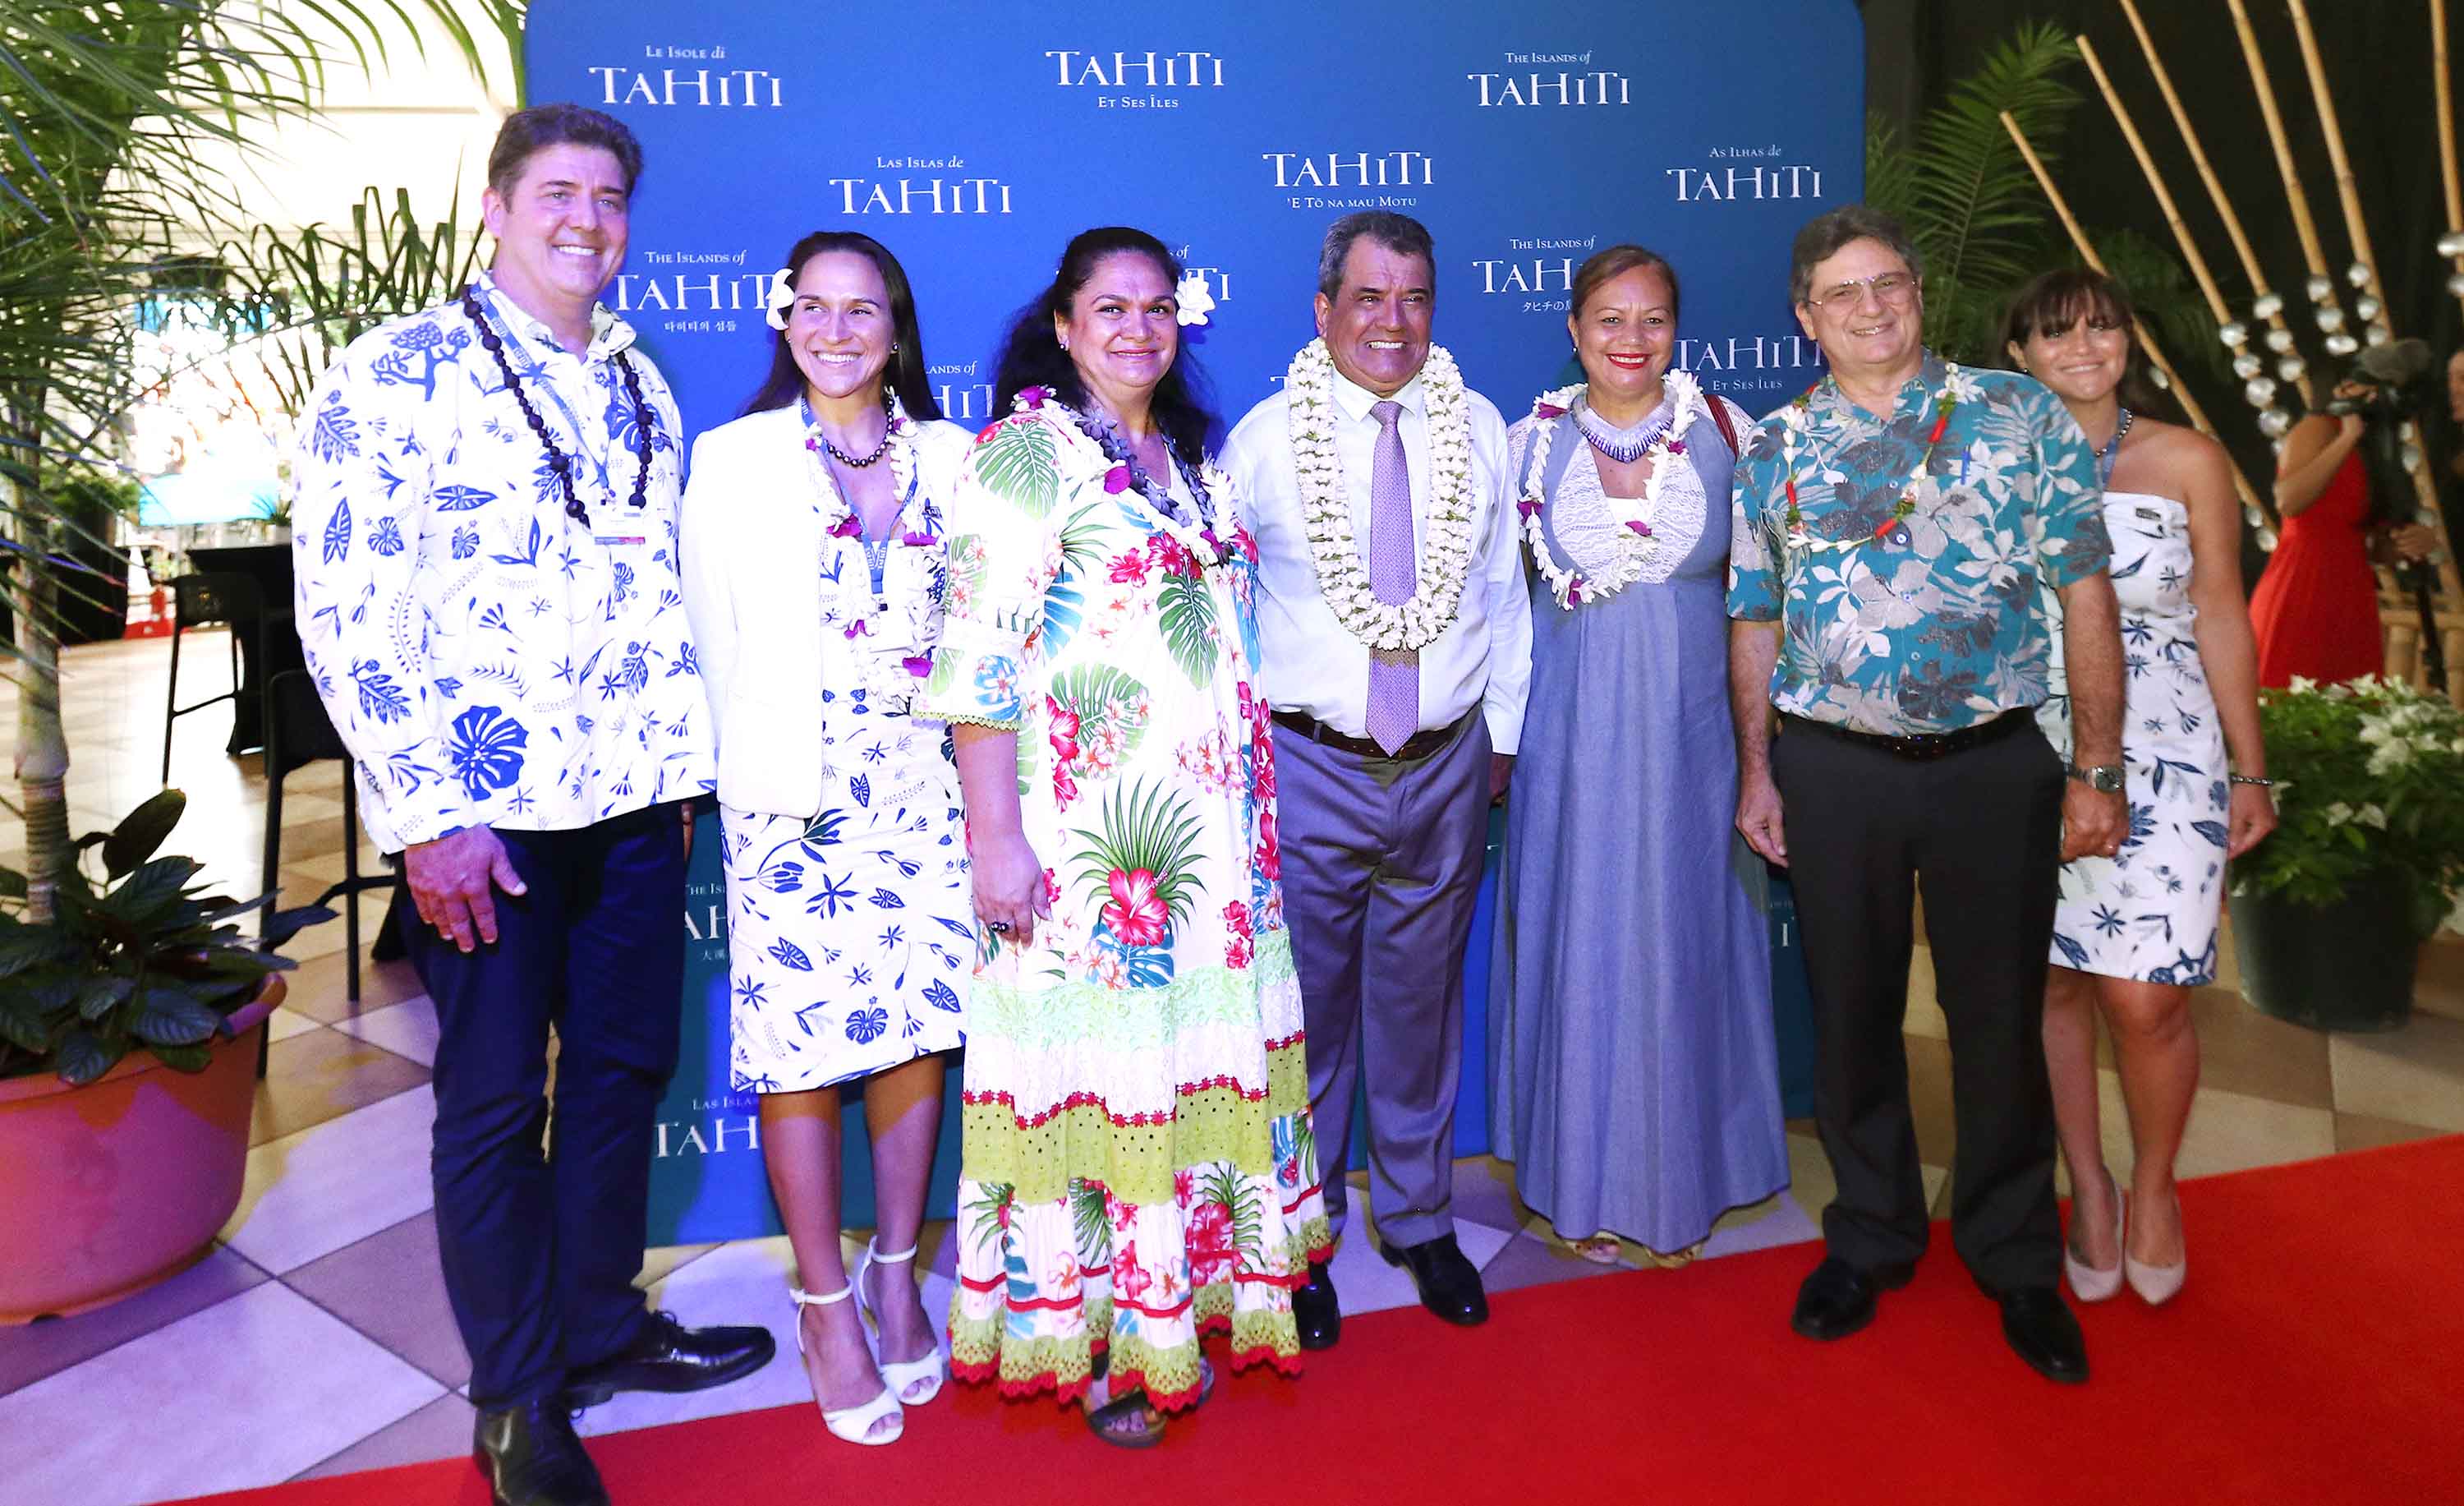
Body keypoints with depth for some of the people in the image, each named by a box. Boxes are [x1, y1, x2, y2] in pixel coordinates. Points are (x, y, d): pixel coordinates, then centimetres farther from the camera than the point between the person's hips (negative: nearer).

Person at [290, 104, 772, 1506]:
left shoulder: (639, 381, 13)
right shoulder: (398, 371, -5)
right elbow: (344, 607, -10)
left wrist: (684, 762, 13)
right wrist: (426, 813, -14)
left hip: (638, 798, 6)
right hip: (484, 809, -5)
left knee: (626, 1066, 13)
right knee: (496, 1099, 6)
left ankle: (603, 1323, 33)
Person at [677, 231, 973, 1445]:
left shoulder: (951, 457, 9)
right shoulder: (731, 459, 3)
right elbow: (709, 638, 2)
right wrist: (751, 774, -2)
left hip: (922, 784, 3)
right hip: (791, 792, -2)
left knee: (918, 1028, 7)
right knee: (802, 1048, 0)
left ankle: (896, 1275, 26)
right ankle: (827, 1308, 17)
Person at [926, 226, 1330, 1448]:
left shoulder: (1194, 457, 15)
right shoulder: (1026, 452, -7)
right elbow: (977, 658, -14)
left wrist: (1252, 814, 18)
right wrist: (994, 836, -18)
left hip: (1214, 830, 7)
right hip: (1084, 835, -7)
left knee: (1194, 1053, 13)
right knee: (1089, 1059, 2)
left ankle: (1175, 1309, 31)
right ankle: (1082, 1345, 19)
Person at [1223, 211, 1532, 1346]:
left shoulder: (1477, 431, 5)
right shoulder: (1264, 439, -3)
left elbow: (1502, 591, 12)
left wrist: (1502, 734, 12)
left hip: (1447, 768, 3)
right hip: (1307, 767, -2)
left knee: (1422, 1000, 14)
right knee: (1304, 1007, 6)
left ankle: (1419, 1220, 33)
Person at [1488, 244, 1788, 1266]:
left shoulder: (1722, 429, 0)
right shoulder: (1534, 440, 0)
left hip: (1691, 723, 1)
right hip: (1571, 731, 0)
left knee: (1685, 942, 9)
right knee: (1577, 943, 6)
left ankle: (1682, 1181, 27)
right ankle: (1582, 1181, 24)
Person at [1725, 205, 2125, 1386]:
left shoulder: (2018, 415, 1)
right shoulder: (1773, 450, 6)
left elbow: (2085, 595, 0)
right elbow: (1753, 623, 11)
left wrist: (2098, 769, -4)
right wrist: (1755, 770, 6)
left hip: (1994, 760, -1)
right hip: (1833, 771, 1)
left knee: (1999, 1019, 9)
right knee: (1852, 1014, 12)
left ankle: (2017, 1263, 30)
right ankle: (1871, 1235, 32)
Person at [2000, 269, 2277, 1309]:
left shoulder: (2187, 462, 3)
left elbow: (2222, 620, 5)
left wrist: (2248, 772, 5)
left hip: (2163, 757, -1)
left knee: (2145, 998, -5)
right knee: (2054, 981, 7)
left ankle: (2153, 1188, 22)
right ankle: (2089, 1187, 28)